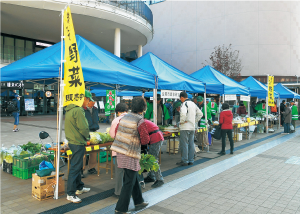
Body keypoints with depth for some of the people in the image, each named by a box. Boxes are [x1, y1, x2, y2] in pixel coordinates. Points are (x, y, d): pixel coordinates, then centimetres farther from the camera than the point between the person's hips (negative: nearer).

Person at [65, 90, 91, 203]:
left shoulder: (70, 109, 11)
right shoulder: (78, 111, -20)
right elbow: (84, 128, -21)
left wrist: (84, 137, 14)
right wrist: (87, 137, -2)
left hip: (73, 141, 10)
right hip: (78, 143, -10)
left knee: (77, 166, 20)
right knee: (75, 168, -3)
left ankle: (79, 187, 35)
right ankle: (70, 194, 6)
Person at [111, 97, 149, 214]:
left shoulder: (124, 117, 7)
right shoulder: (140, 121, -14)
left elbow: (116, 132, 12)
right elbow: (145, 140, -13)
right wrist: (141, 139, 7)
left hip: (120, 151, 8)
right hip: (130, 154, -8)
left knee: (134, 177, 21)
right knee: (129, 182, 4)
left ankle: (139, 202, 35)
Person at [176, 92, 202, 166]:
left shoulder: (184, 104, -12)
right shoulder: (193, 104, 14)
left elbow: (183, 114, -30)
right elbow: (200, 114, 19)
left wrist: (182, 121, -14)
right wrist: (195, 121, 16)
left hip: (185, 127, -8)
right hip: (192, 127, 8)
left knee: (184, 144, -1)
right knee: (191, 144, 11)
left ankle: (184, 161, 3)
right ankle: (191, 160, 17)